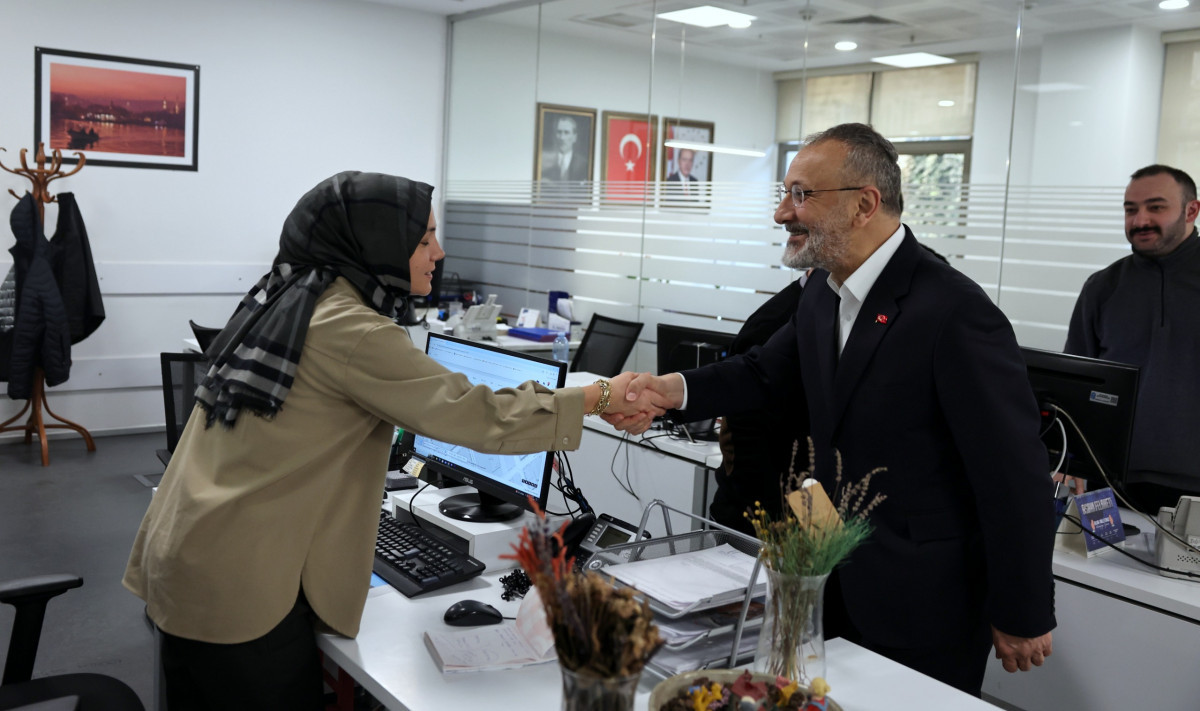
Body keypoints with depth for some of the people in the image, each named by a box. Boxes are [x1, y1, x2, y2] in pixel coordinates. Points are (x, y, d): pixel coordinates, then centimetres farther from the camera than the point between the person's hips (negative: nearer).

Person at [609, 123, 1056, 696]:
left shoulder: (954, 311, -23)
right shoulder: (824, 292, 2)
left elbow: (1016, 472, -20)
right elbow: (767, 375, 12)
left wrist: (1023, 617, -14)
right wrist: (676, 390, -8)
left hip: (923, 606, -7)